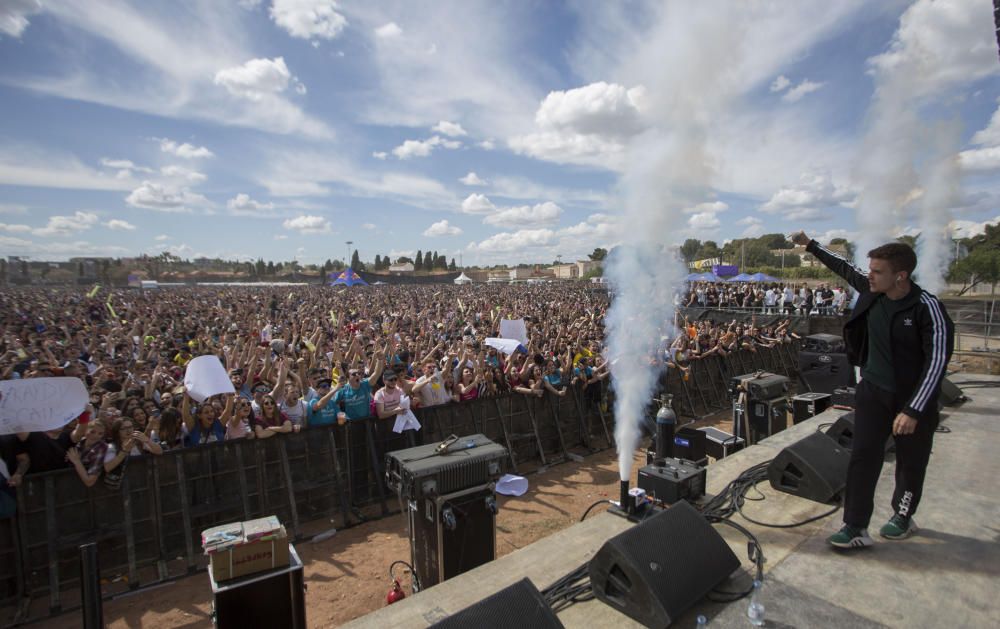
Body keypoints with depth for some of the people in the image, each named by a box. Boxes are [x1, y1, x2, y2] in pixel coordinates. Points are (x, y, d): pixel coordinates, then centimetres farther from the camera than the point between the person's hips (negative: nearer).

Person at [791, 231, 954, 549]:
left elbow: (937, 362, -23)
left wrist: (913, 410, -28)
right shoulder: (871, 289, -6)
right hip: (873, 391, 4)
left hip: (913, 397, -4)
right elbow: (844, 267, 14)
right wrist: (810, 245, 24)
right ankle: (856, 528, 4)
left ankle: (903, 517, 37)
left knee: (911, 462, 14)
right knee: (863, 457, -1)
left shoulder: (927, 308, -21)